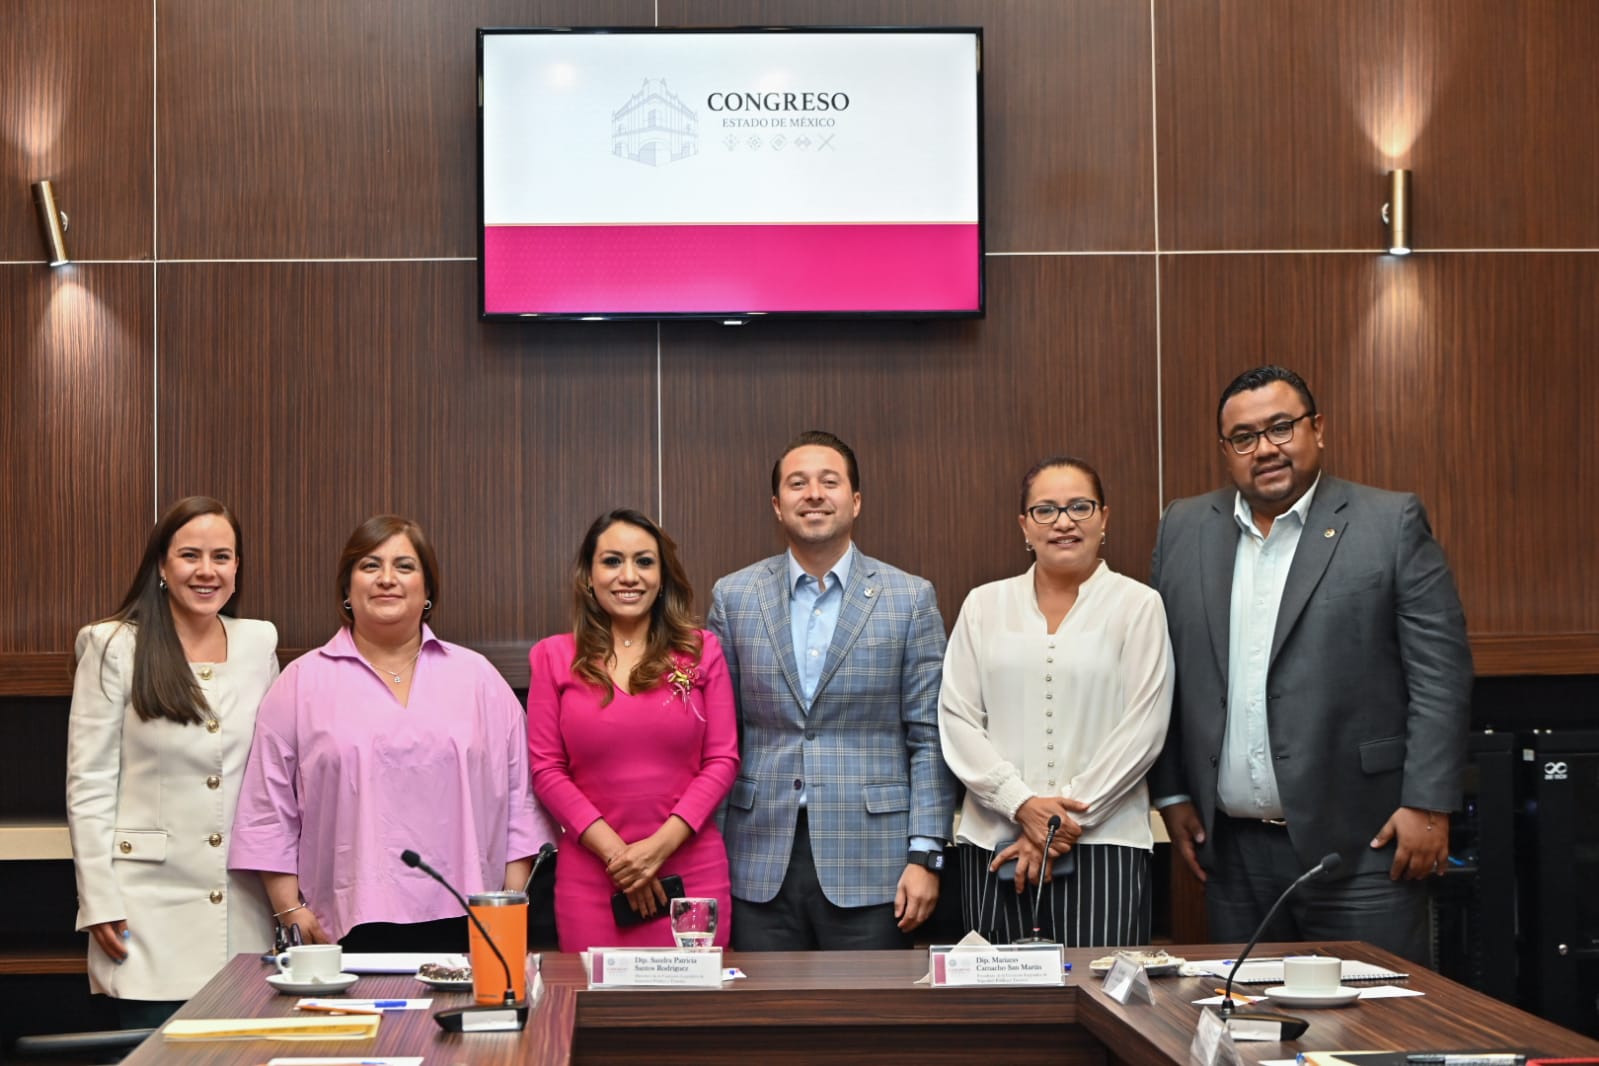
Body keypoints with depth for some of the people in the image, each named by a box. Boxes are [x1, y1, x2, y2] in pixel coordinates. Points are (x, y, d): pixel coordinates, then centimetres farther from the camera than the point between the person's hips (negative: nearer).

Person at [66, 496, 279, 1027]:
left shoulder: (259, 644, 9)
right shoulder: (113, 648, -1)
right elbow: (88, 784, -3)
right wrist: (100, 902, -8)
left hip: (244, 913, 3)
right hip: (152, 913, -3)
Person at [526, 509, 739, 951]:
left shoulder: (701, 651, 6)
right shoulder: (554, 657, 5)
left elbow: (722, 759, 2)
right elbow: (546, 769, 1)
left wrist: (660, 845, -10)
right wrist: (615, 851, -9)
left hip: (692, 870, 0)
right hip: (590, 876, 0)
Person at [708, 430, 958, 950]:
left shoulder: (910, 598, 2)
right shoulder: (734, 596, 6)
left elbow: (929, 738, 1)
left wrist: (925, 856, -5)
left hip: (869, 865, -1)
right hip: (761, 865, 1)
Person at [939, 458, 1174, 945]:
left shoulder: (1137, 604, 4)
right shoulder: (984, 604, 11)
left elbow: (1142, 730, -2)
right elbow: (956, 719, 5)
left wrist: (1069, 820, -7)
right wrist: (1023, 804, -8)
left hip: (1103, 840, -2)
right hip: (994, 844, 2)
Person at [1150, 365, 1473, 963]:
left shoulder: (1391, 524, -1)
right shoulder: (1184, 531, 10)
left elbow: (1440, 673, -4)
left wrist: (1427, 805, -10)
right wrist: (1173, 794, 8)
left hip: (1360, 846, -3)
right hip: (1233, 849, 3)